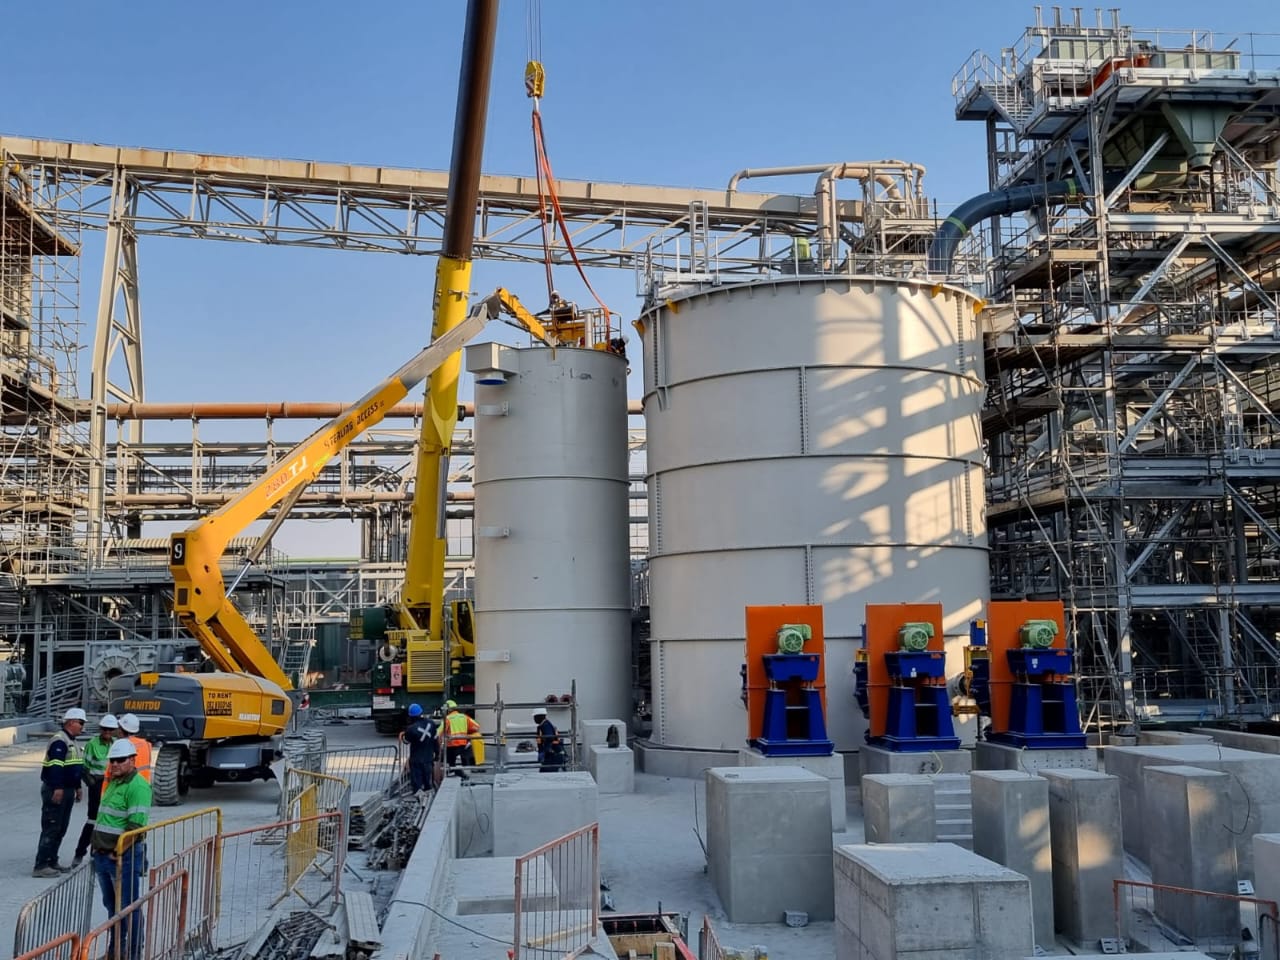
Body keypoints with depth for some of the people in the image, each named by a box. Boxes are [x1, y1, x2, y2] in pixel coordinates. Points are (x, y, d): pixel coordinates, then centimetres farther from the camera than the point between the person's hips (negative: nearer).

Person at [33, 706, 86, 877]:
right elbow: (55, 766, -25)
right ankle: (41, 866, -6)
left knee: (60, 829, 14)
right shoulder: (59, 741, -16)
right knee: (51, 828, -9)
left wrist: (77, 787, 25)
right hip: (55, 791, -10)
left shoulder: (71, 741, 17)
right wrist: (57, 788, -30)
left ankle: (52, 861, 22)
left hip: (66, 790, 10)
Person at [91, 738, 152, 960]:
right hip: (103, 856, 9)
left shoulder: (137, 786, -16)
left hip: (125, 857, -9)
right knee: (112, 906, 18)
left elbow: (136, 826, -21)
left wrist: (118, 852, -18)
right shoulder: (113, 782, 15)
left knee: (128, 907, -1)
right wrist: (98, 846, 15)